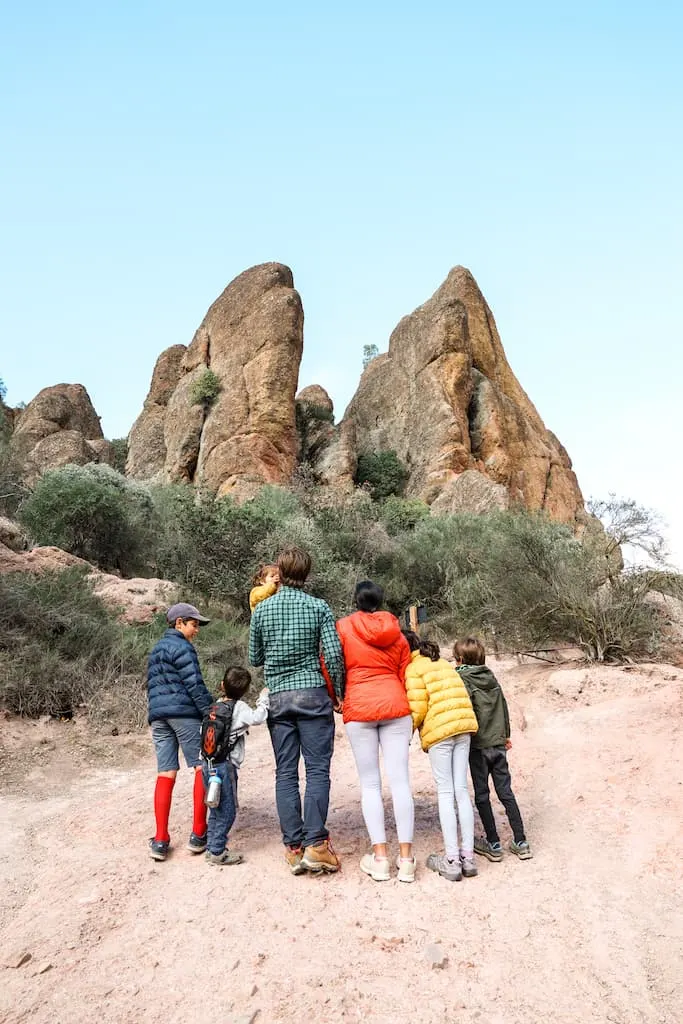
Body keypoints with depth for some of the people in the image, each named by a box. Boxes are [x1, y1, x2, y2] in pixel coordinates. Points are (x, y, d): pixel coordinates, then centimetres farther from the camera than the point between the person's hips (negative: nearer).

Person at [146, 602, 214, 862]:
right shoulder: (181, 647, -6)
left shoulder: (156, 649, 23)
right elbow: (194, 684, -13)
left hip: (158, 715, 8)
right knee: (203, 768, 0)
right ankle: (198, 835, 1)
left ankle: (160, 841, 3)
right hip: (184, 713, -8)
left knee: (165, 774, 6)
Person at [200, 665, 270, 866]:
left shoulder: (215, 706, 11)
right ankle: (217, 851, 3)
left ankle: (211, 847, 24)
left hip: (208, 764, 8)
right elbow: (257, 717, -23)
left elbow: (203, 732, 15)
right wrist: (263, 699, -10)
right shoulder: (238, 707, -10)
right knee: (227, 810, 1)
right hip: (225, 765, -8)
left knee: (216, 809, 17)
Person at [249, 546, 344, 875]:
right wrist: (339, 692, 4)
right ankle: (315, 844, -4)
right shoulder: (319, 608, -4)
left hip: (278, 697, 2)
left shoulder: (261, 609, 3)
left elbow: (255, 658, 10)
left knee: (285, 773, 7)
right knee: (317, 770, 2)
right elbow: (333, 654, -9)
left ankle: (293, 847, 9)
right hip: (313, 694, -2)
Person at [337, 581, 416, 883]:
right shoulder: (397, 634, 10)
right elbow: (406, 678, 12)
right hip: (395, 706, 2)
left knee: (370, 784, 5)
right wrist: (409, 723, 20)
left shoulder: (343, 627, 1)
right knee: (400, 781, 2)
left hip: (358, 709, -2)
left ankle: (380, 858, 5)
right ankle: (406, 858, 5)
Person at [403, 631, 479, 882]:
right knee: (461, 790, 9)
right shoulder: (444, 663, 21)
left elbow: (418, 709, -9)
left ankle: (451, 860, 2)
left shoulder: (413, 668, -4)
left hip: (438, 731, -7)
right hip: (463, 728, 7)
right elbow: (460, 697, 17)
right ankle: (468, 856, 12)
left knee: (445, 793, -1)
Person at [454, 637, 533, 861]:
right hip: (498, 743, 6)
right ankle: (521, 843, 11)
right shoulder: (492, 677, 8)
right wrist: (506, 735, 23)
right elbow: (504, 706, 13)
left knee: (482, 795, 6)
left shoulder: (462, 679, -11)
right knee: (506, 792, 10)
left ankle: (494, 844, 11)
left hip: (478, 745, -5)